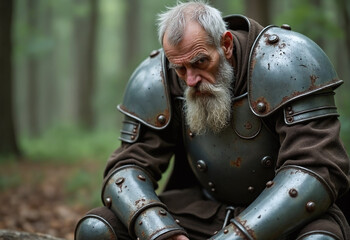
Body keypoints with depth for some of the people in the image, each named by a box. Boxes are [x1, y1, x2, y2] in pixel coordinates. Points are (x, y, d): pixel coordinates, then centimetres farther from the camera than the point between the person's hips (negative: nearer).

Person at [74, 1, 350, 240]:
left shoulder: (286, 63, -21)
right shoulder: (155, 80, -9)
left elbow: (317, 170, -27)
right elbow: (129, 168, -6)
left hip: (287, 210, -3)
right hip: (201, 209, 4)